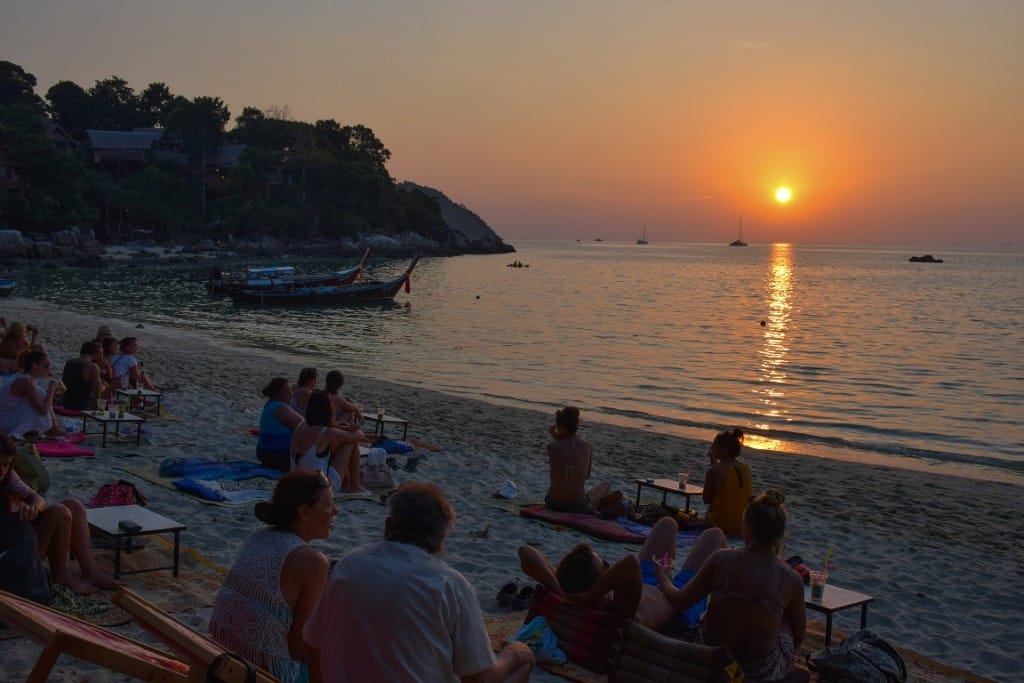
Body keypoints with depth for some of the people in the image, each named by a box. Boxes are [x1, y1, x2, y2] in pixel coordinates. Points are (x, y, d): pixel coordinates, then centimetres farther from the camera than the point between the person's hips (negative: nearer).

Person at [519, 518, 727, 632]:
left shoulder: (567, 599, -39)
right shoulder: (620, 613, -53)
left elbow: (526, 551, -48)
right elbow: (631, 564, -74)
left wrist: (559, 590, -56)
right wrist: (591, 595, -65)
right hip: (680, 605, -5)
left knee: (667, 523, 27)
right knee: (713, 535, 19)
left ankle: (666, 578, 58)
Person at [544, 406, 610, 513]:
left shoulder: (552, 447, -12)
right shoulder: (587, 447, -5)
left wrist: (556, 438, 5)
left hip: (554, 504, 0)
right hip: (578, 506, 0)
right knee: (606, 484, 30)